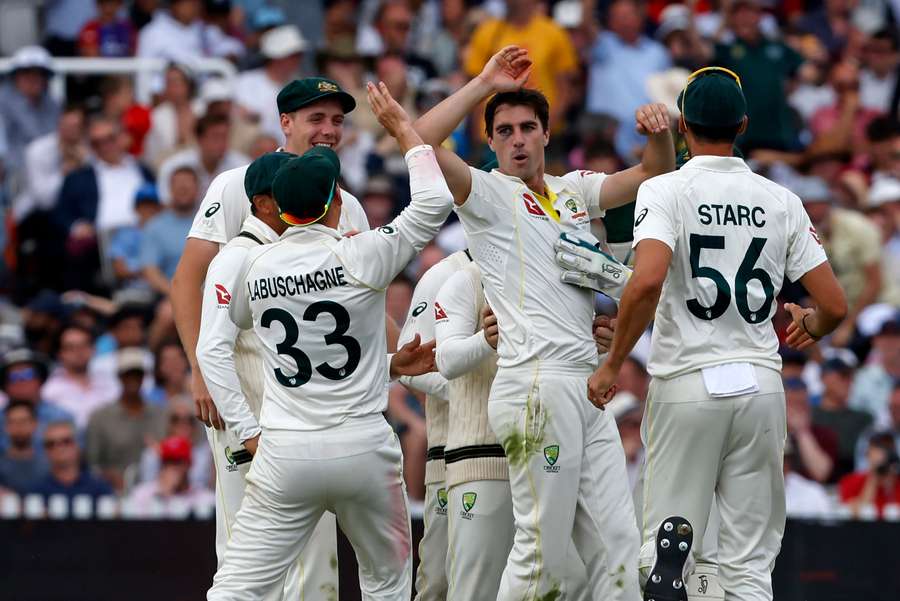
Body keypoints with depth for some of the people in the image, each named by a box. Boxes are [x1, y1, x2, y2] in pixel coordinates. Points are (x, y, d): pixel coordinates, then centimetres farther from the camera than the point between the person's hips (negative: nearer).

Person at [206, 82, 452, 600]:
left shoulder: (257, 266, 4)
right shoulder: (360, 257, -7)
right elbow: (434, 201, 0)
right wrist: (402, 127, 13)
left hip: (285, 454, 1)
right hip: (364, 446, -1)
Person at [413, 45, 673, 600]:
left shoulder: (573, 190, 21)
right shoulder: (487, 193, 3)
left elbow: (654, 176, 24)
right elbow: (422, 142, -12)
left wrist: (660, 133, 3)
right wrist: (484, 84, -6)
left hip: (587, 386, 7)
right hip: (538, 384, -7)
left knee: (618, 550, 2)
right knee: (544, 552, -10)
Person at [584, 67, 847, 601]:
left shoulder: (667, 191, -4)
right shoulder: (781, 201, 6)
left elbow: (647, 281, -22)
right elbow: (836, 305, 3)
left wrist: (613, 362, -10)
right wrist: (808, 326, 27)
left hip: (688, 383, -3)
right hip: (762, 383, 3)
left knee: (664, 548, 1)